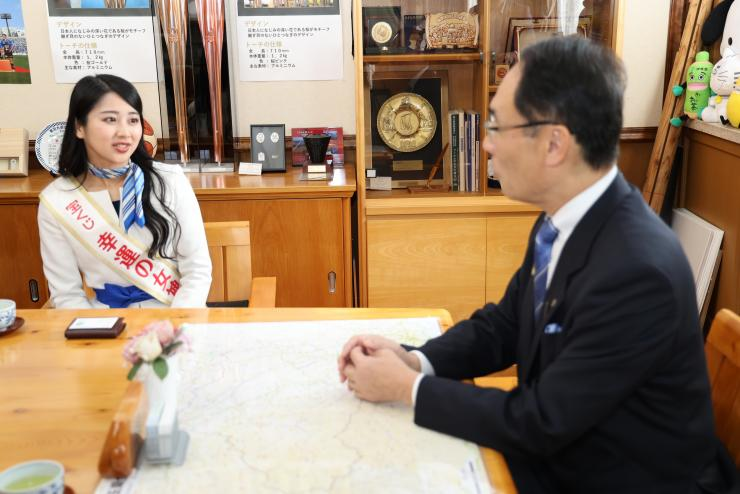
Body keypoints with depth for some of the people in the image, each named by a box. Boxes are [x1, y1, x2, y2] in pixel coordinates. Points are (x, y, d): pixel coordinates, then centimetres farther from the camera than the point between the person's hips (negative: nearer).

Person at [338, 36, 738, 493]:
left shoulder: (637, 271, -30)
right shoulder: (563, 220, -4)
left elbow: (541, 422, -24)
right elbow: (503, 325, 6)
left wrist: (407, 387, -17)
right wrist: (413, 359, -10)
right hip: (557, 452, 6)